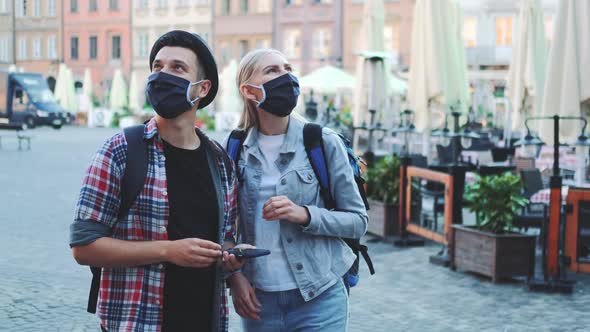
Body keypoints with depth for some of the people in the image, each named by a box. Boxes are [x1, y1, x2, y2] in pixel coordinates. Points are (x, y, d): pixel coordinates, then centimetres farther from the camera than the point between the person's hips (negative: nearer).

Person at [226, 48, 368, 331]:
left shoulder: (324, 143, -4)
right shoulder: (235, 149, 2)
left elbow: (358, 221, -3)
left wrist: (305, 215, -18)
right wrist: (234, 276, -4)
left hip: (318, 298, -2)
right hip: (258, 299, 2)